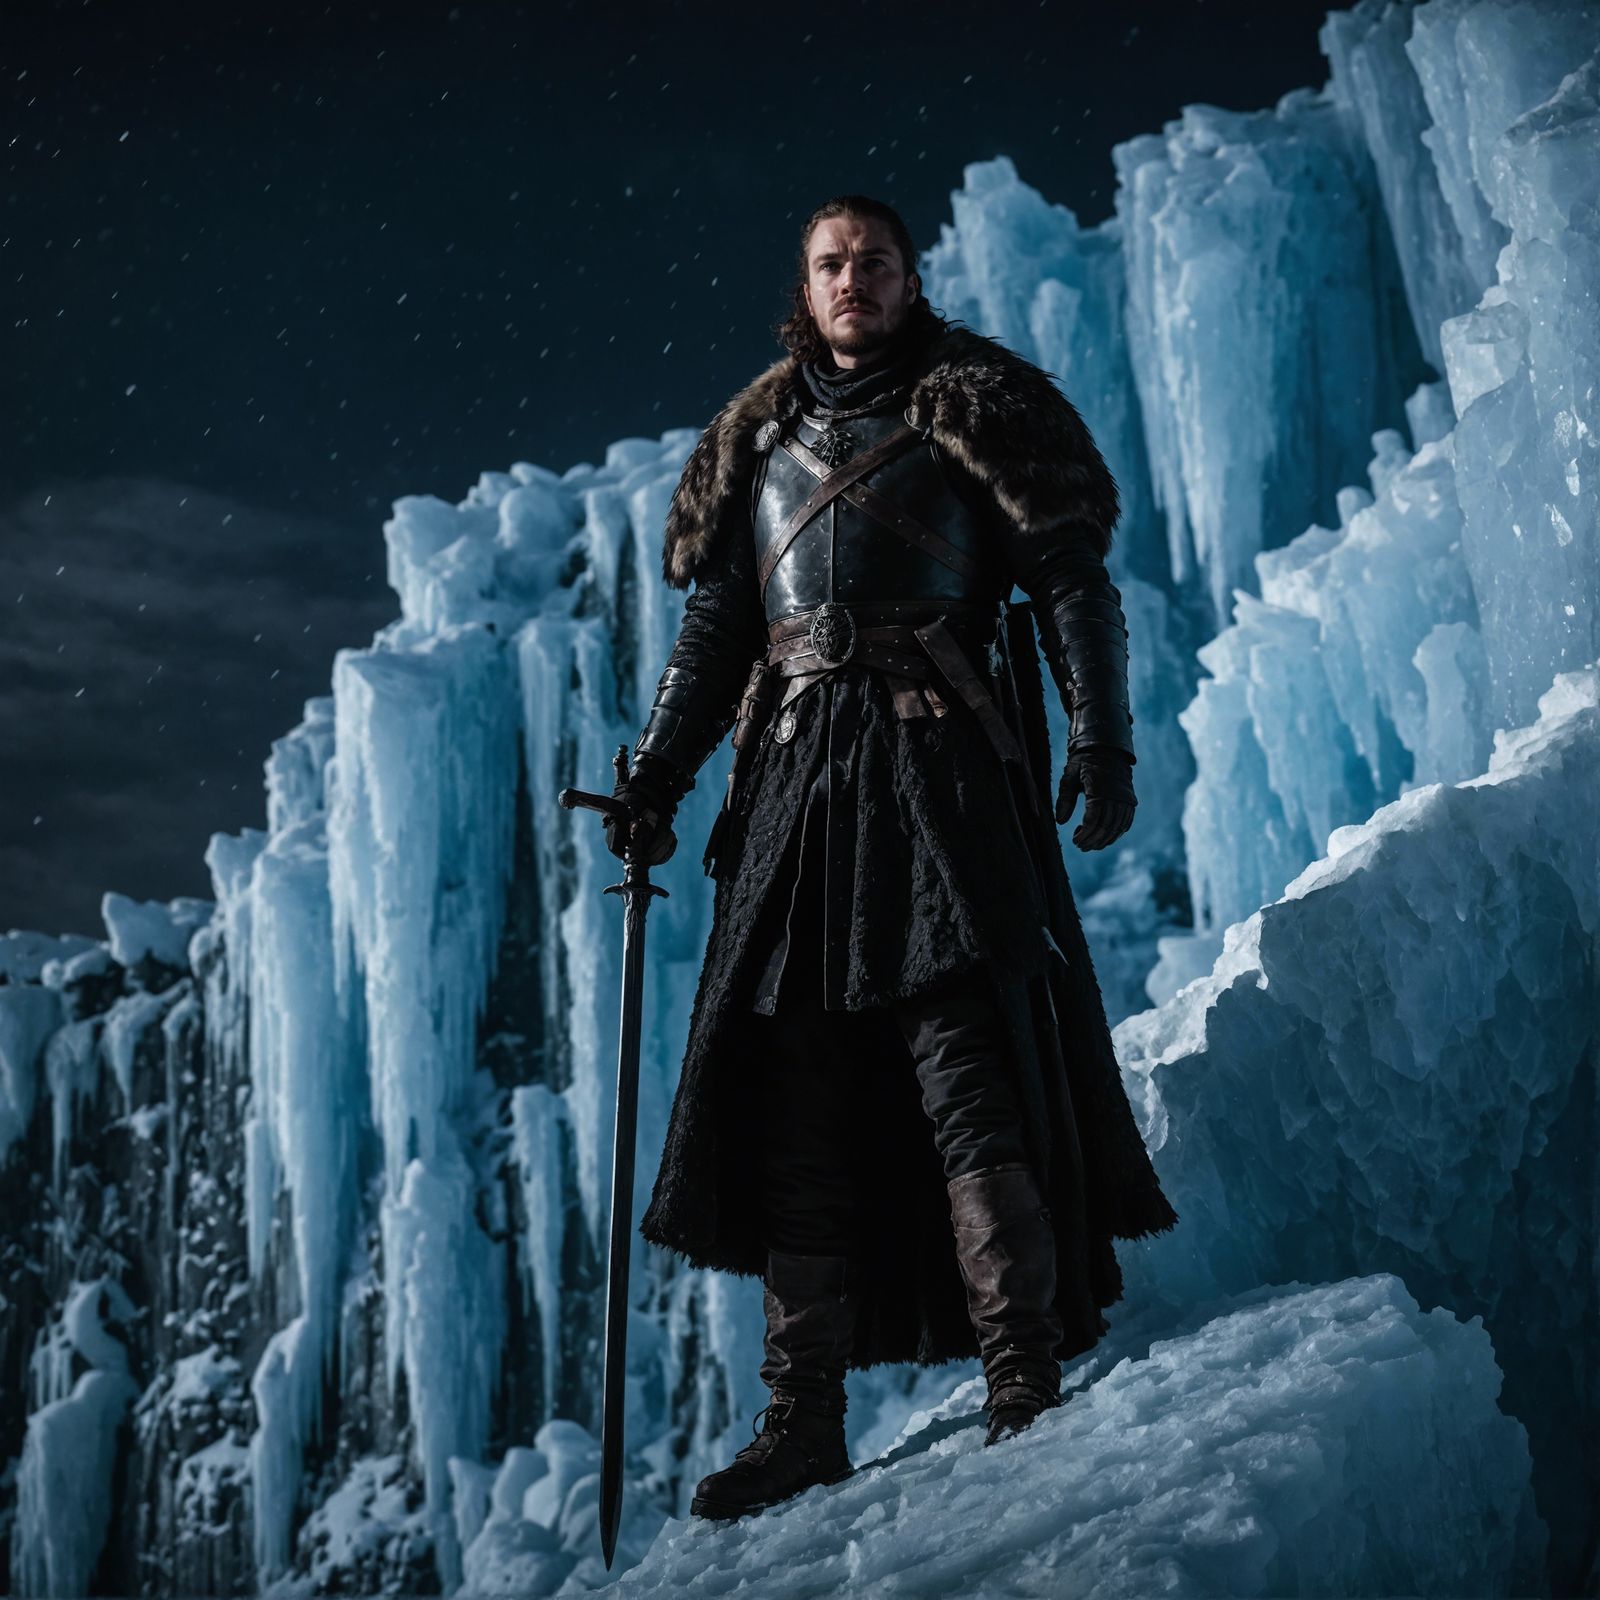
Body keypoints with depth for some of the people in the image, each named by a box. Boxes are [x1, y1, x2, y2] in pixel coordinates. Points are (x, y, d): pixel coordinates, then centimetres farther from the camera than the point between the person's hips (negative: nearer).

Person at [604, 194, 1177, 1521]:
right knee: (792, 1090, -1)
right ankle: (806, 1423, 2)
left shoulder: (970, 406, 8)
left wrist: (1103, 740, -10)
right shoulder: (761, 437, 21)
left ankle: (1026, 1395, -15)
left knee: (966, 1071, -16)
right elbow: (716, 629, 23)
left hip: (944, 764, -4)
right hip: (799, 777, 5)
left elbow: (1072, 580, 2)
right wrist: (656, 777, 14)